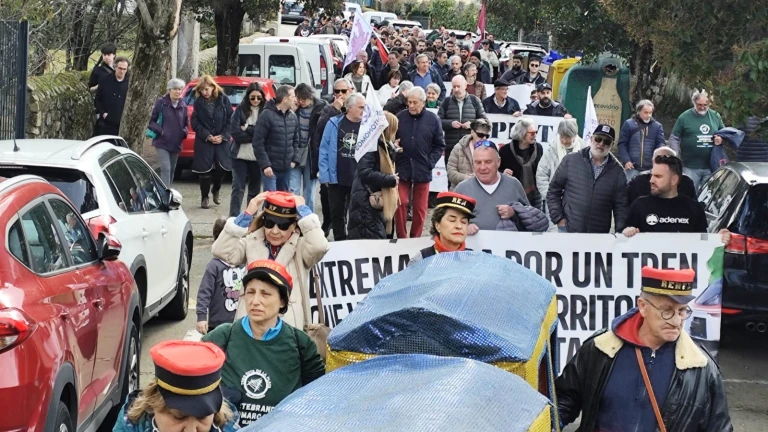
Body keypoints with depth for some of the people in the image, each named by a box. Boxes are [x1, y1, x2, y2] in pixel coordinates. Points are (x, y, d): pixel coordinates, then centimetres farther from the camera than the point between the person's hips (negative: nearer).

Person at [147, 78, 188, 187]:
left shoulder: (183, 106, 7)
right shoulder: (161, 103, -5)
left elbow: (185, 123, 19)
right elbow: (152, 121, -2)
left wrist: (184, 132, 0)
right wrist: (160, 131, -16)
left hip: (176, 144, 5)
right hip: (162, 143, -5)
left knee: (172, 170, 12)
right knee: (165, 169, -16)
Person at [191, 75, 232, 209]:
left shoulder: (223, 99, -3)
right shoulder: (199, 102, -2)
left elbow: (230, 119, -1)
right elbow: (195, 122, -2)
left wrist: (222, 136, -10)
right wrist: (208, 136, -12)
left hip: (222, 141, 0)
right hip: (204, 141, 0)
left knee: (221, 168, -3)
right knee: (205, 170, 0)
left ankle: (216, 191, 25)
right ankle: (204, 198, 14)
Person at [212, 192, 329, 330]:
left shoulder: (300, 247, -3)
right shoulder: (251, 242, 6)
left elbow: (319, 246, -24)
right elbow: (220, 251, -7)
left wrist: (303, 210, -14)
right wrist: (247, 215, -10)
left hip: (289, 326, -3)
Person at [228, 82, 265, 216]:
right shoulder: (240, 110, -2)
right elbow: (235, 132, -9)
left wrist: (247, 129, -13)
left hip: (257, 157, 1)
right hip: (240, 155, -1)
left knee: (255, 190, 11)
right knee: (238, 188, -2)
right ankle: (233, 219, -1)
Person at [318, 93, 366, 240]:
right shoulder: (335, 123, -4)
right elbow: (324, 150, -2)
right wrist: (325, 175, -7)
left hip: (359, 180, 0)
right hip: (336, 178, 1)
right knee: (337, 213, 13)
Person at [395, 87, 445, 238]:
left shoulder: (433, 119, -2)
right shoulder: (400, 117, -4)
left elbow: (439, 145, 5)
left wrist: (430, 162, -4)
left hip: (423, 170, 1)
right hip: (402, 169, 0)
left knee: (420, 208, 8)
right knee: (400, 204, -1)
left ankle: (415, 239, 20)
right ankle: (401, 238, 11)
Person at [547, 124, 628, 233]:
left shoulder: (618, 172, 2)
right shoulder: (571, 160, 0)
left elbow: (621, 206, 3)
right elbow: (553, 192, 5)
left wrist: (620, 233, -6)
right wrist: (558, 218, -3)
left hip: (600, 236, 1)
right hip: (568, 230, -1)